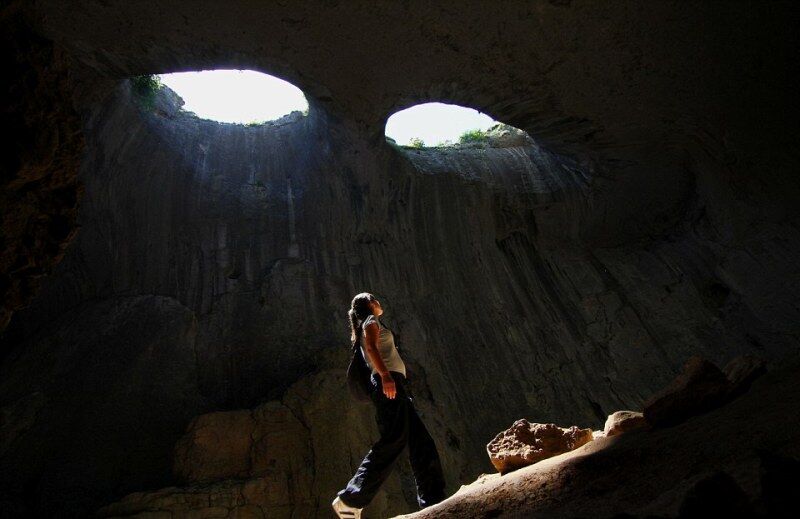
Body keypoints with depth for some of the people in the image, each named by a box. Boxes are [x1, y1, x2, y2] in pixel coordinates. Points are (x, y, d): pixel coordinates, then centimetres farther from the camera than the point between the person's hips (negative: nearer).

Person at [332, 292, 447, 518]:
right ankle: (350, 499, -19)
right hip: (387, 381, -10)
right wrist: (385, 375, -28)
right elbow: (371, 347, -14)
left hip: (394, 384, 10)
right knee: (394, 440, -21)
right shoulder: (371, 321, 5)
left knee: (422, 443, 3)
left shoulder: (371, 325, 31)